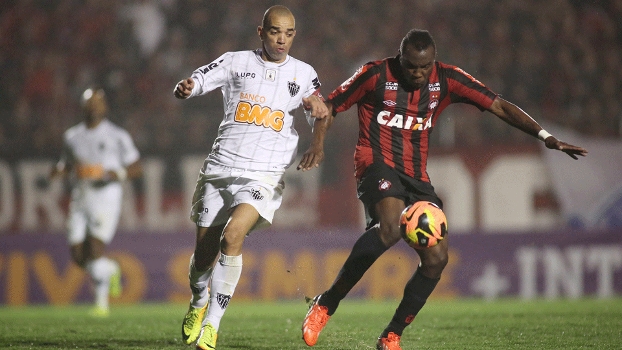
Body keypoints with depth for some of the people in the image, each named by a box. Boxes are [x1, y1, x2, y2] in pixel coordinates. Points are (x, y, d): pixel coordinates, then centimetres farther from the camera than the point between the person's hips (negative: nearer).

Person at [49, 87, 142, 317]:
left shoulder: (117, 136, 0)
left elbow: (136, 168, 2)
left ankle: (101, 302, -5)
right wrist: (59, 170, 0)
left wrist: (114, 174, -15)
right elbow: (67, 165, 24)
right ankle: (110, 270, 32)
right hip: (80, 197, 5)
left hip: (106, 196, -5)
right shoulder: (72, 136, 13)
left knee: (95, 248, -16)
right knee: (78, 255, 1)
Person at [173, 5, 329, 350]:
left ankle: (212, 322, -18)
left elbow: (320, 113, 3)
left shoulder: (303, 73, 8)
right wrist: (184, 87, -28)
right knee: (204, 252, 6)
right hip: (220, 168, 2)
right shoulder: (236, 62, 6)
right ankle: (198, 303, 39)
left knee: (232, 235, -25)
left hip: (264, 177, -2)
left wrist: (317, 144, -20)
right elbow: (193, 83, -3)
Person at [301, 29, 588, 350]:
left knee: (436, 258, -9)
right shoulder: (375, 75, -6)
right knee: (391, 226, -35)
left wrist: (546, 137, -8)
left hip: (416, 176, 5)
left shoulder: (447, 79, 2)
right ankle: (326, 305, -27)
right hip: (377, 164, -5)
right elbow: (330, 106, 4)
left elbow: (499, 106, 1)